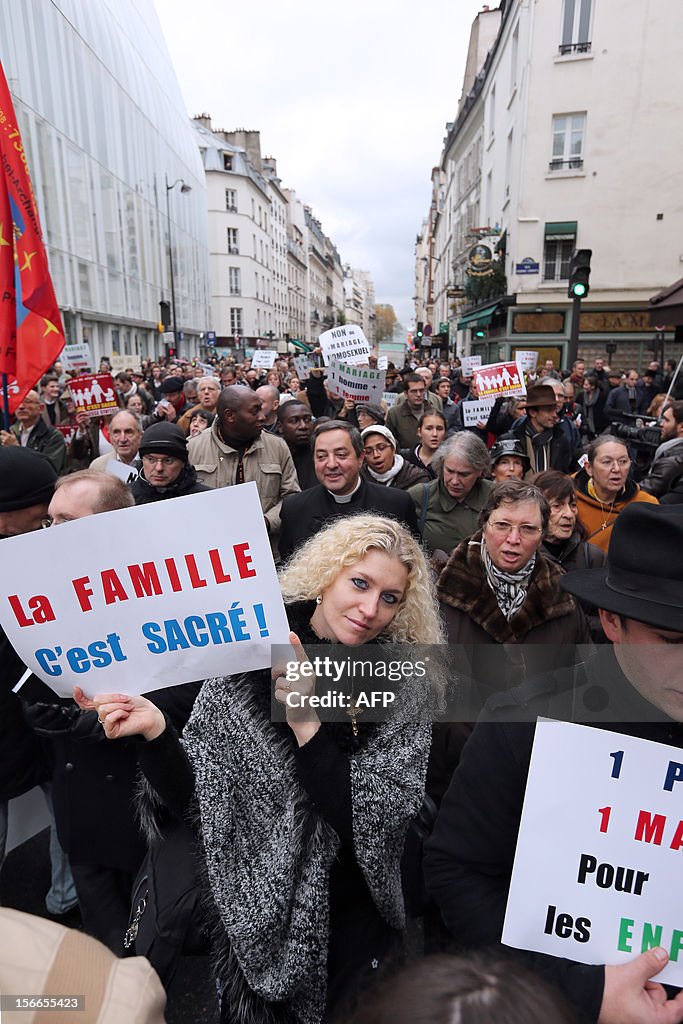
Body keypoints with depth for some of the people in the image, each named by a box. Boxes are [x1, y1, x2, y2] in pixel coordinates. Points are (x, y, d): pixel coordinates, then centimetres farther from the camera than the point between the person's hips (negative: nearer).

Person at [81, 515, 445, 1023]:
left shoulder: (406, 684, -14)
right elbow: (194, 799, -9)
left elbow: (374, 822, -21)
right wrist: (155, 731, -27)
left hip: (353, 921, 0)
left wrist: (304, 720, -31)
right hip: (252, 918, 0)